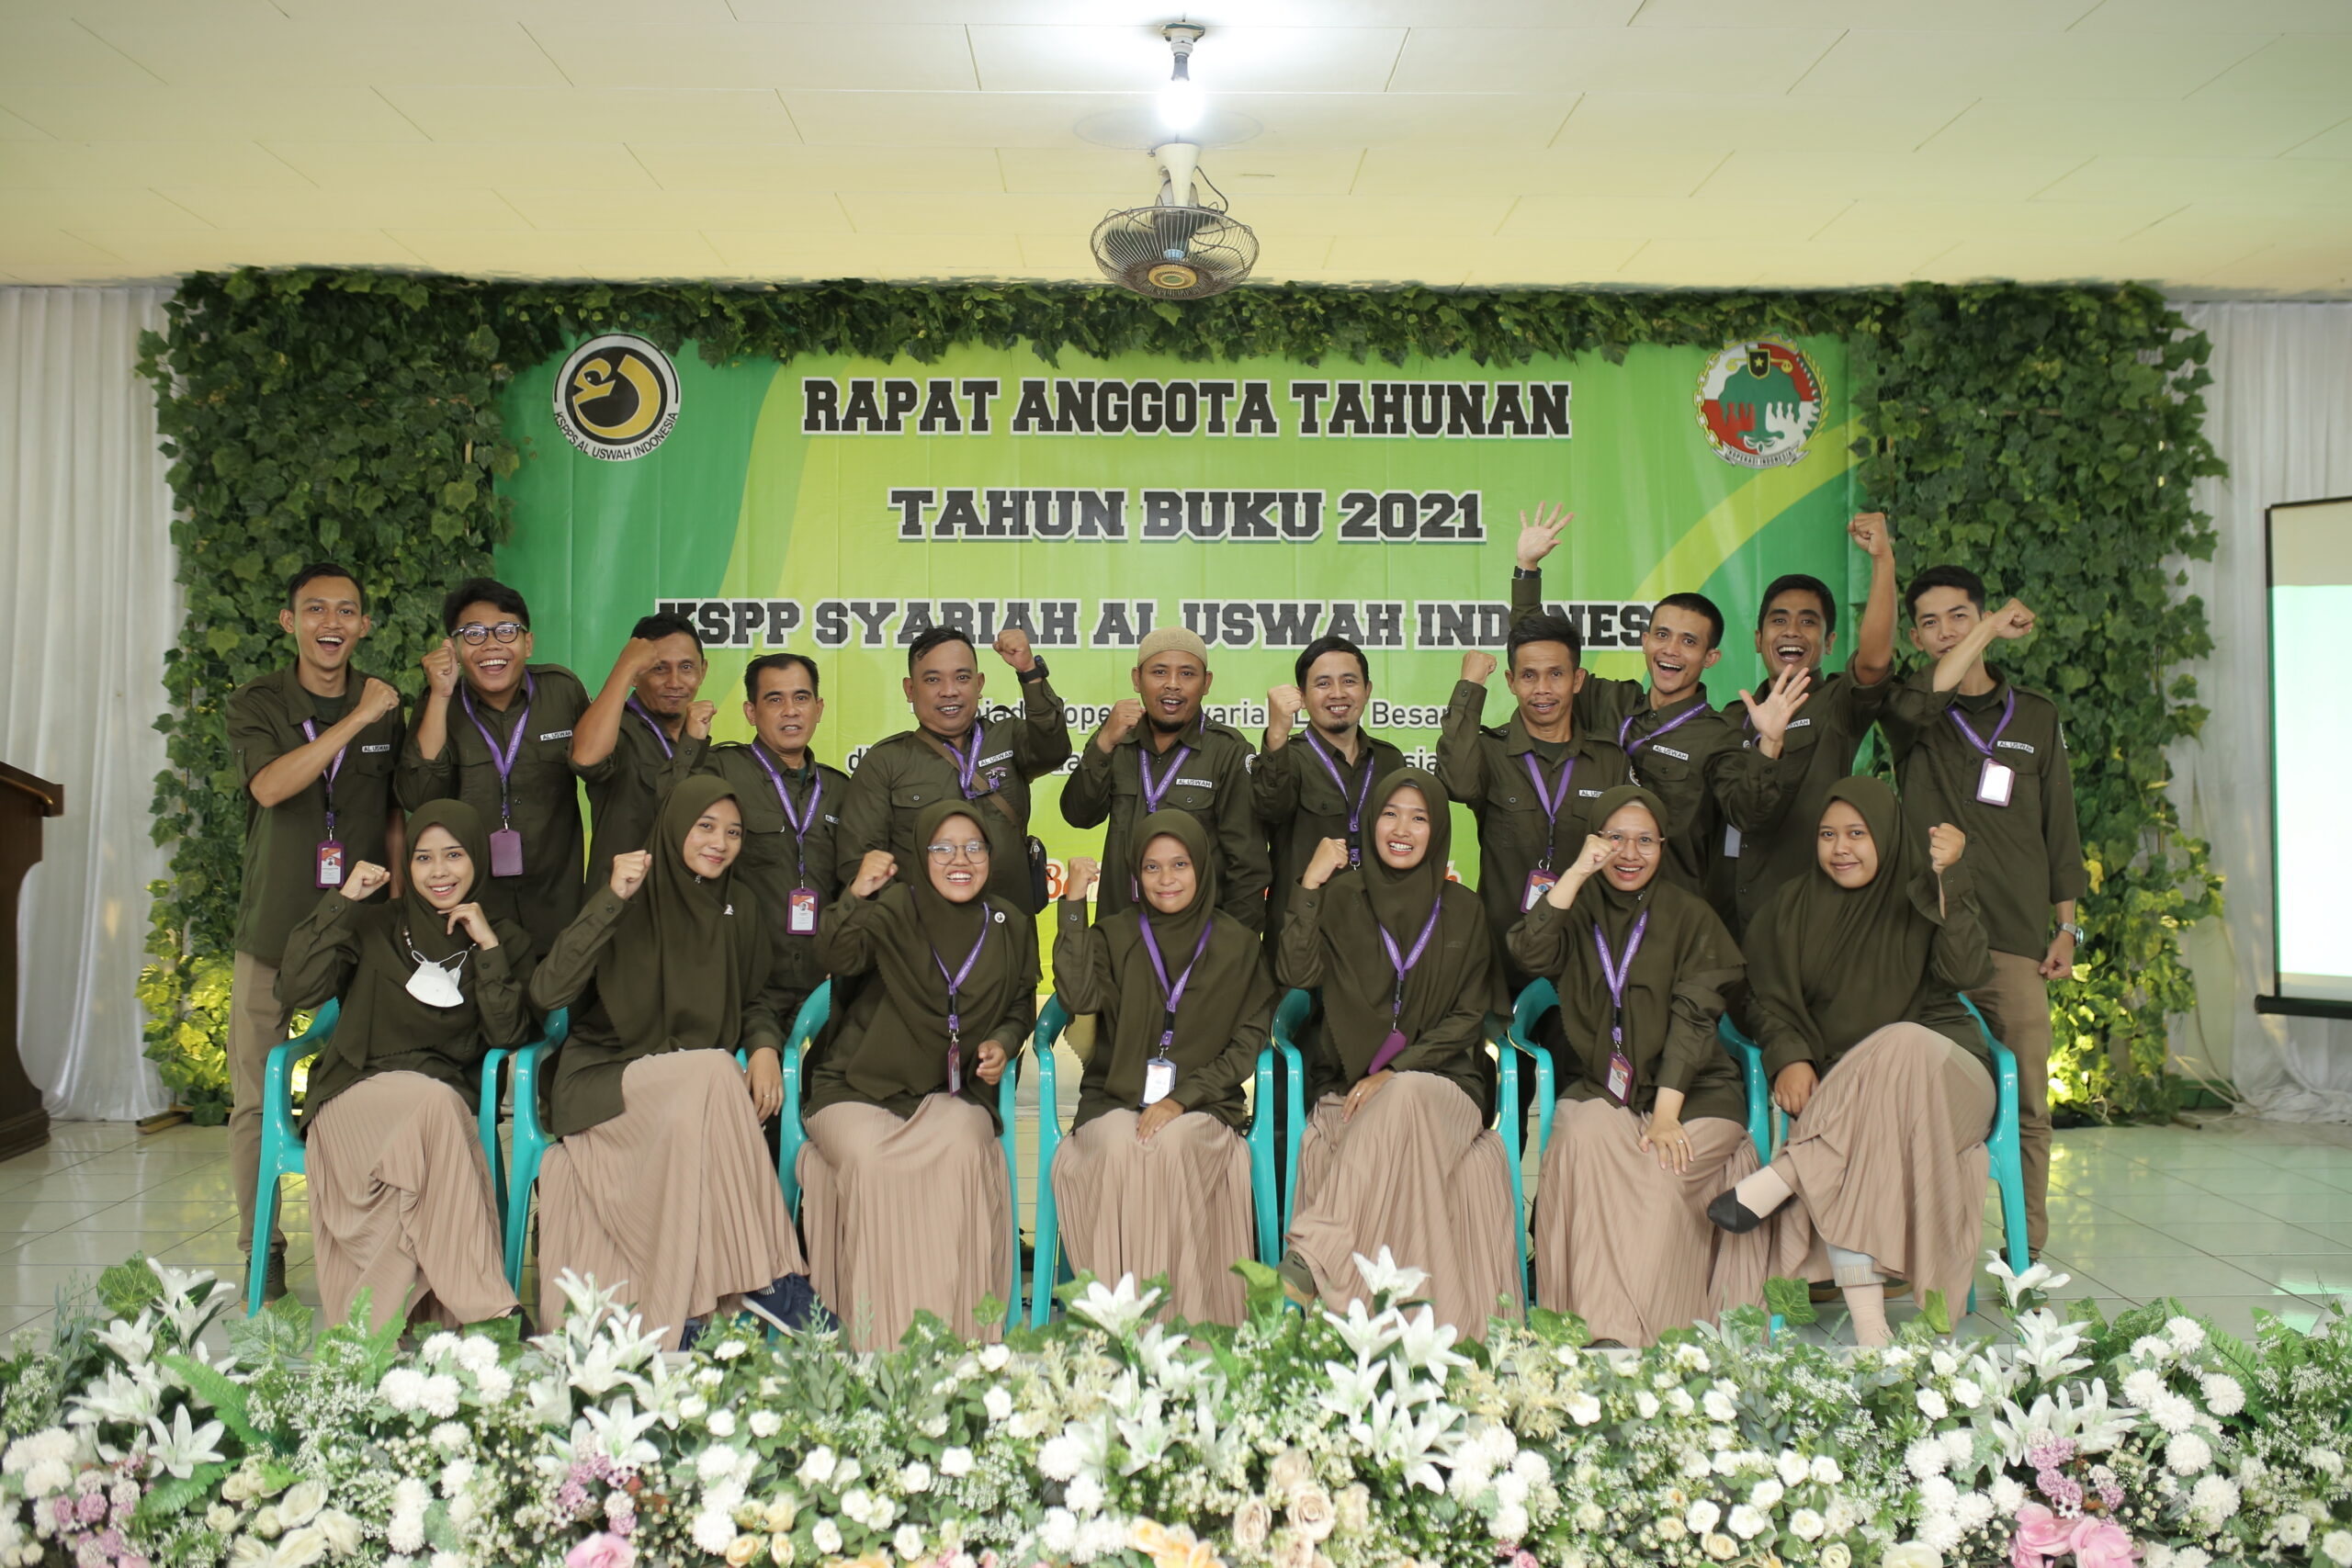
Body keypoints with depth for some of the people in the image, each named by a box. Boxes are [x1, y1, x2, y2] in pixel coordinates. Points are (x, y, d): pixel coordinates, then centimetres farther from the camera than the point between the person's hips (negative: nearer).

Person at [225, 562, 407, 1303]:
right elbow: (270, 785, -19)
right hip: (272, 928, -1)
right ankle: (262, 1251, 14)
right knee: (256, 1100, 2)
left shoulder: (387, 706, 8)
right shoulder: (257, 703, 0)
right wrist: (357, 719, -21)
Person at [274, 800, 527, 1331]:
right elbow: (296, 990, -3)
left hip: (447, 1099, 1)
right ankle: (482, 1306, -40)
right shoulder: (373, 925, 13)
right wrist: (342, 901, -3)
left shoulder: (505, 941, 14)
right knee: (436, 1103, -35)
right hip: (357, 1094, -1)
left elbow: (507, 1037, 0)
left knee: (439, 1104, -37)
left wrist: (487, 948, -6)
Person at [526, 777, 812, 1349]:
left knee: (696, 1115, -34)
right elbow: (547, 993, -17)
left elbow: (758, 999, 21)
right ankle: (769, 1281, -30)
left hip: (701, 1088, 4)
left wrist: (765, 1046, -2)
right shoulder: (631, 900, -5)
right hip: (605, 1082, -3)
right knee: (711, 1073, -34)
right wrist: (610, 901, -25)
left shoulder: (737, 909, 11)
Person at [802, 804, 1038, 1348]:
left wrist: (1004, 1043, 1)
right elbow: (838, 959, -23)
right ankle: (874, 1339, -19)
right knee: (868, 1158, -33)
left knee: (963, 1150, -31)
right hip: (859, 1089, -2)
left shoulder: (1011, 925, 9)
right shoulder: (894, 907, -4)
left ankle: (959, 1333, -21)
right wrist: (857, 895, -39)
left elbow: (1021, 1005, 22)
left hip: (953, 1092, 2)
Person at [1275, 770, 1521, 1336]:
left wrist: (1396, 1071, -10)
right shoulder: (1342, 898, 10)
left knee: (1405, 1098, -37)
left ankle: (1316, 1254, -44)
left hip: (1442, 1081, -1)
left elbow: (1469, 1017, 4)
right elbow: (1298, 973, -5)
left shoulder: (1463, 910, 10)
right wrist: (1310, 886, -11)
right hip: (1349, 1086, 1)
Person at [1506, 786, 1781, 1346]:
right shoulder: (1579, 908, 10)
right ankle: (1594, 1331, -28)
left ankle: (1635, 1336, -21)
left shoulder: (1691, 916, 5)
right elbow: (1531, 953, -12)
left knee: (1662, 1172, -30)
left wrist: (1666, 1115, -18)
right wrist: (1579, 872, -15)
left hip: (1690, 1090, -1)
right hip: (1598, 1087, 1)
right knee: (1584, 1140, -31)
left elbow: (1693, 1017, -6)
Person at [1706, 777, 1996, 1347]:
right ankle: (1869, 1328, -38)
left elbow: (1965, 973, -10)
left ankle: (1774, 1183, -37)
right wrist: (1789, 1060, -13)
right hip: (1836, 1085, 1)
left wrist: (1947, 878, -20)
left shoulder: (1926, 895, 7)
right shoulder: (1791, 909, 13)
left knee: (1902, 1045, -38)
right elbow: (1773, 1002, 8)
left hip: (1940, 1071, -1)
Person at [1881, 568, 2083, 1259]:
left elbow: (2060, 827, 16)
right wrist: (1997, 627, -10)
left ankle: (2028, 1254, 8)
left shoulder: (2036, 716, 15)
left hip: (2015, 940, 2)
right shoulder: (1910, 712, 9)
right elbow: (1919, 703, -18)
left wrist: (2066, 928, 11)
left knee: (2026, 1100, -1)